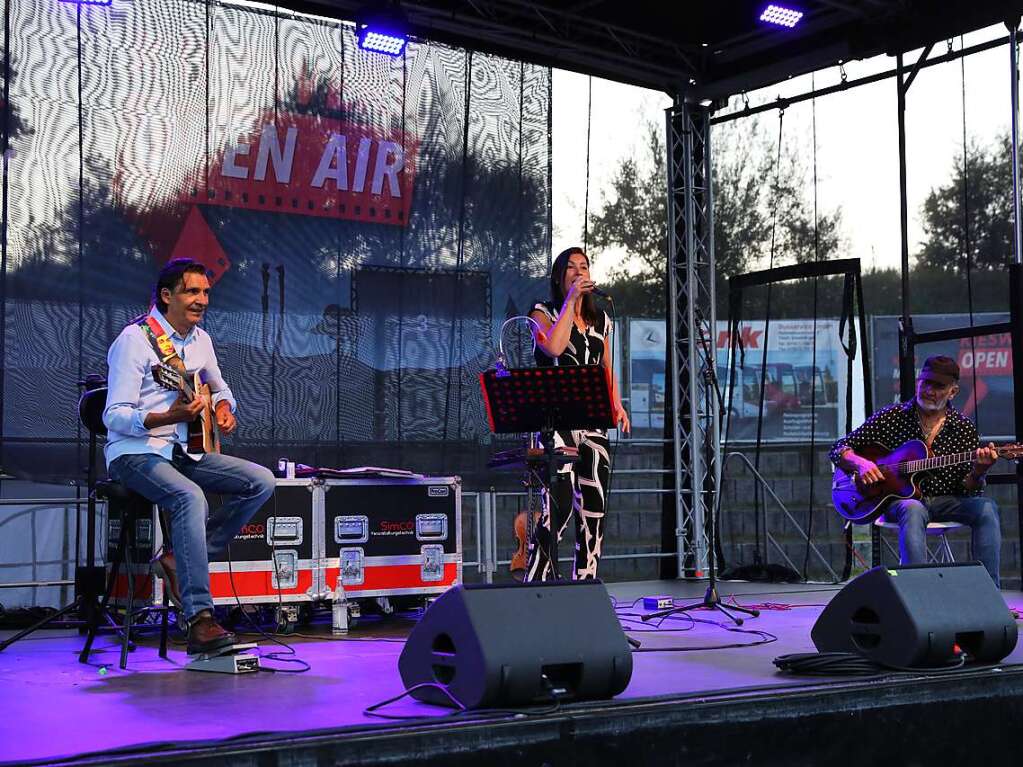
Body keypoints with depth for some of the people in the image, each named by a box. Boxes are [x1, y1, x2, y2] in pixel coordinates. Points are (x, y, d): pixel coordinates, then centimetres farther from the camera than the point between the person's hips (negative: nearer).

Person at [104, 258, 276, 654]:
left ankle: (179, 559, -7)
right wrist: (167, 418, -31)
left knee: (262, 482, -8)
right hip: (136, 454, -8)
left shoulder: (200, 339, 12)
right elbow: (114, 416, -16)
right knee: (190, 498, -36)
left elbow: (219, 388, 27)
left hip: (184, 453, 8)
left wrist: (224, 407, 3)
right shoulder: (135, 339, -12)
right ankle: (200, 620, -37)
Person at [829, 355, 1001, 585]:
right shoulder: (891, 417, 2)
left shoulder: (964, 428, 5)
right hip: (898, 499, -2)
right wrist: (860, 463, -18)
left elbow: (968, 489, 1)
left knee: (986, 508, -26)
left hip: (946, 501, 2)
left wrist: (978, 471, -21)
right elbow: (838, 450, 3)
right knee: (913, 509, -37)